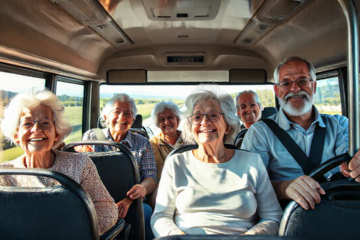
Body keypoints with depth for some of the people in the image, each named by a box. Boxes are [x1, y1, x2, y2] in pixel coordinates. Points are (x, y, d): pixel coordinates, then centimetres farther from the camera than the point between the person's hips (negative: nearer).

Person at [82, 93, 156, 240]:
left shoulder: (143, 144, 9)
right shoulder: (90, 137, 9)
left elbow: (151, 177, 0)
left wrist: (143, 188, -25)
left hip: (131, 205, 1)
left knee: (146, 211, -31)